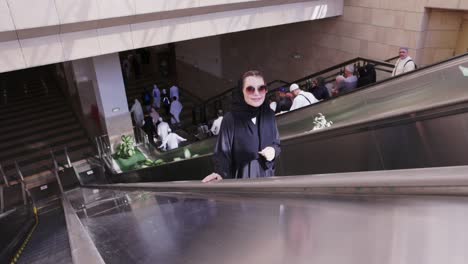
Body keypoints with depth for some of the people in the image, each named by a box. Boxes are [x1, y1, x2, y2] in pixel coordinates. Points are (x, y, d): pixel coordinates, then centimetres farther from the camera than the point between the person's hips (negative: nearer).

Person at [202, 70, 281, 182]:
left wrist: (274, 150, -14)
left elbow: (276, 144, 8)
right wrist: (220, 172, -33)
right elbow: (223, 152, -14)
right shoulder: (230, 119, -15)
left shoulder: (269, 115, -2)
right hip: (241, 178, -4)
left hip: (266, 177, 4)